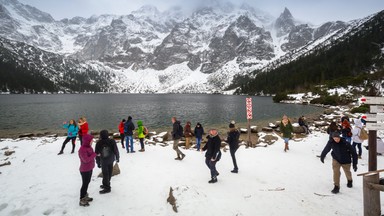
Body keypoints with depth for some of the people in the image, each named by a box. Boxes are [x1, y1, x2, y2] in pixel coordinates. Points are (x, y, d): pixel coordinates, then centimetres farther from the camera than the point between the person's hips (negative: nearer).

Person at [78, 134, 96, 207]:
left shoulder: (88, 147, 3)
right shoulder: (82, 149, -26)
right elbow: (86, 160, -29)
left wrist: (95, 154, -7)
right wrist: (94, 154, -22)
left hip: (89, 168, 9)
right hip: (85, 170, -9)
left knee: (87, 182, 21)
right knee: (85, 184, 2)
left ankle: (85, 196, 38)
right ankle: (82, 200, 15)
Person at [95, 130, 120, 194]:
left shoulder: (99, 143, -14)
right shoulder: (112, 141, -11)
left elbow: (97, 154, -8)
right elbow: (116, 150, -5)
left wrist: (98, 162, 2)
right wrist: (117, 158, 9)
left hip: (103, 161, -3)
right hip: (111, 160, 3)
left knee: (105, 174, 5)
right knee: (109, 173, 17)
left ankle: (107, 187, 10)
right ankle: (106, 184, 33)